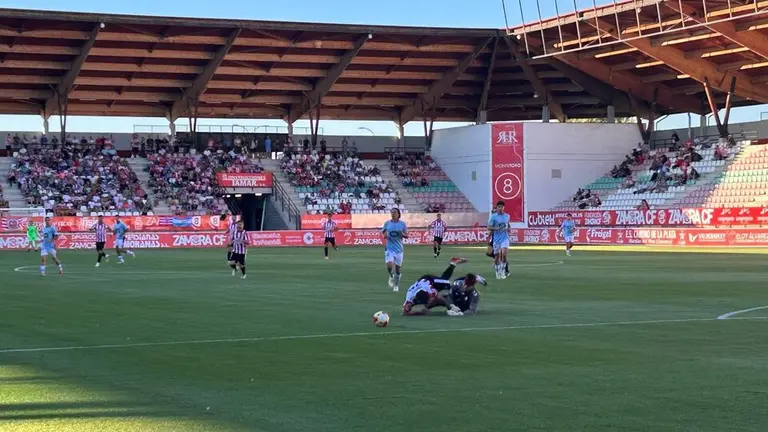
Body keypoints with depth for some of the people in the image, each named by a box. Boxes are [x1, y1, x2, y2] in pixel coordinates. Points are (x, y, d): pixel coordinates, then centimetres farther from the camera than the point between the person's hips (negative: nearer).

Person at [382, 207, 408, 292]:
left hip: (399, 249, 1)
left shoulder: (402, 224, 1)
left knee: (397, 268, 6)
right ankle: (391, 276, 15)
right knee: (389, 266, -19)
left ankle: (396, 285, 25)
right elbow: (383, 232, 14)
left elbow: (407, 236, 6)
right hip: (389, 248, -1)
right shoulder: (387, 223, 2)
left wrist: (402, 234, -16)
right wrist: (385, 235, -9)